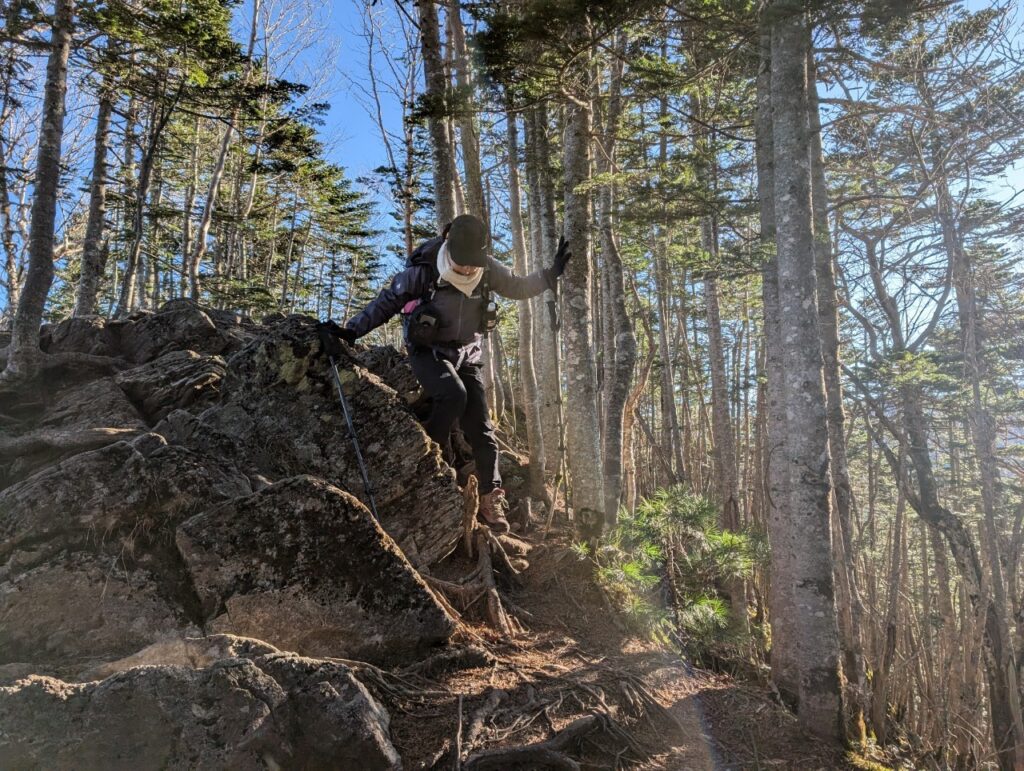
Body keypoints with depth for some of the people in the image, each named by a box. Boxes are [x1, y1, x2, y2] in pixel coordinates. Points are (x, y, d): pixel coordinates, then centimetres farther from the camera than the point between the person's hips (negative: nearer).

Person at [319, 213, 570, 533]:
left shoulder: (488, 269, -8)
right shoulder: (423, 270, -18)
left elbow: (518, 288, 9)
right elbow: (387, 302, -9)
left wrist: (552, 273, -5)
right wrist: (351, 330, -15)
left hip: (466, 357, 4)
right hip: (428, 351, -4)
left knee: (481, 428, -5)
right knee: (454, 394, -34)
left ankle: (491, 498, 3)